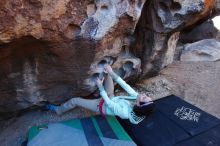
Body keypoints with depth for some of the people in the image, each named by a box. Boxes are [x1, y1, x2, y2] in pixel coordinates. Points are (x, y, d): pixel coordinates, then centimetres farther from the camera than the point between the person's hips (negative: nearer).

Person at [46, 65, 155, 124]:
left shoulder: (124, 112, -40)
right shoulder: (137, 98, -25)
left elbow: (108, 103, -29)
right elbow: (126, 87, -21)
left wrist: (100, 87, -21)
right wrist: (112, 73, -24)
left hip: (102, 106, -6)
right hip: (111, 97, 6)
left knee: (74, 101, 0)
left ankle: (58, 110, 31)